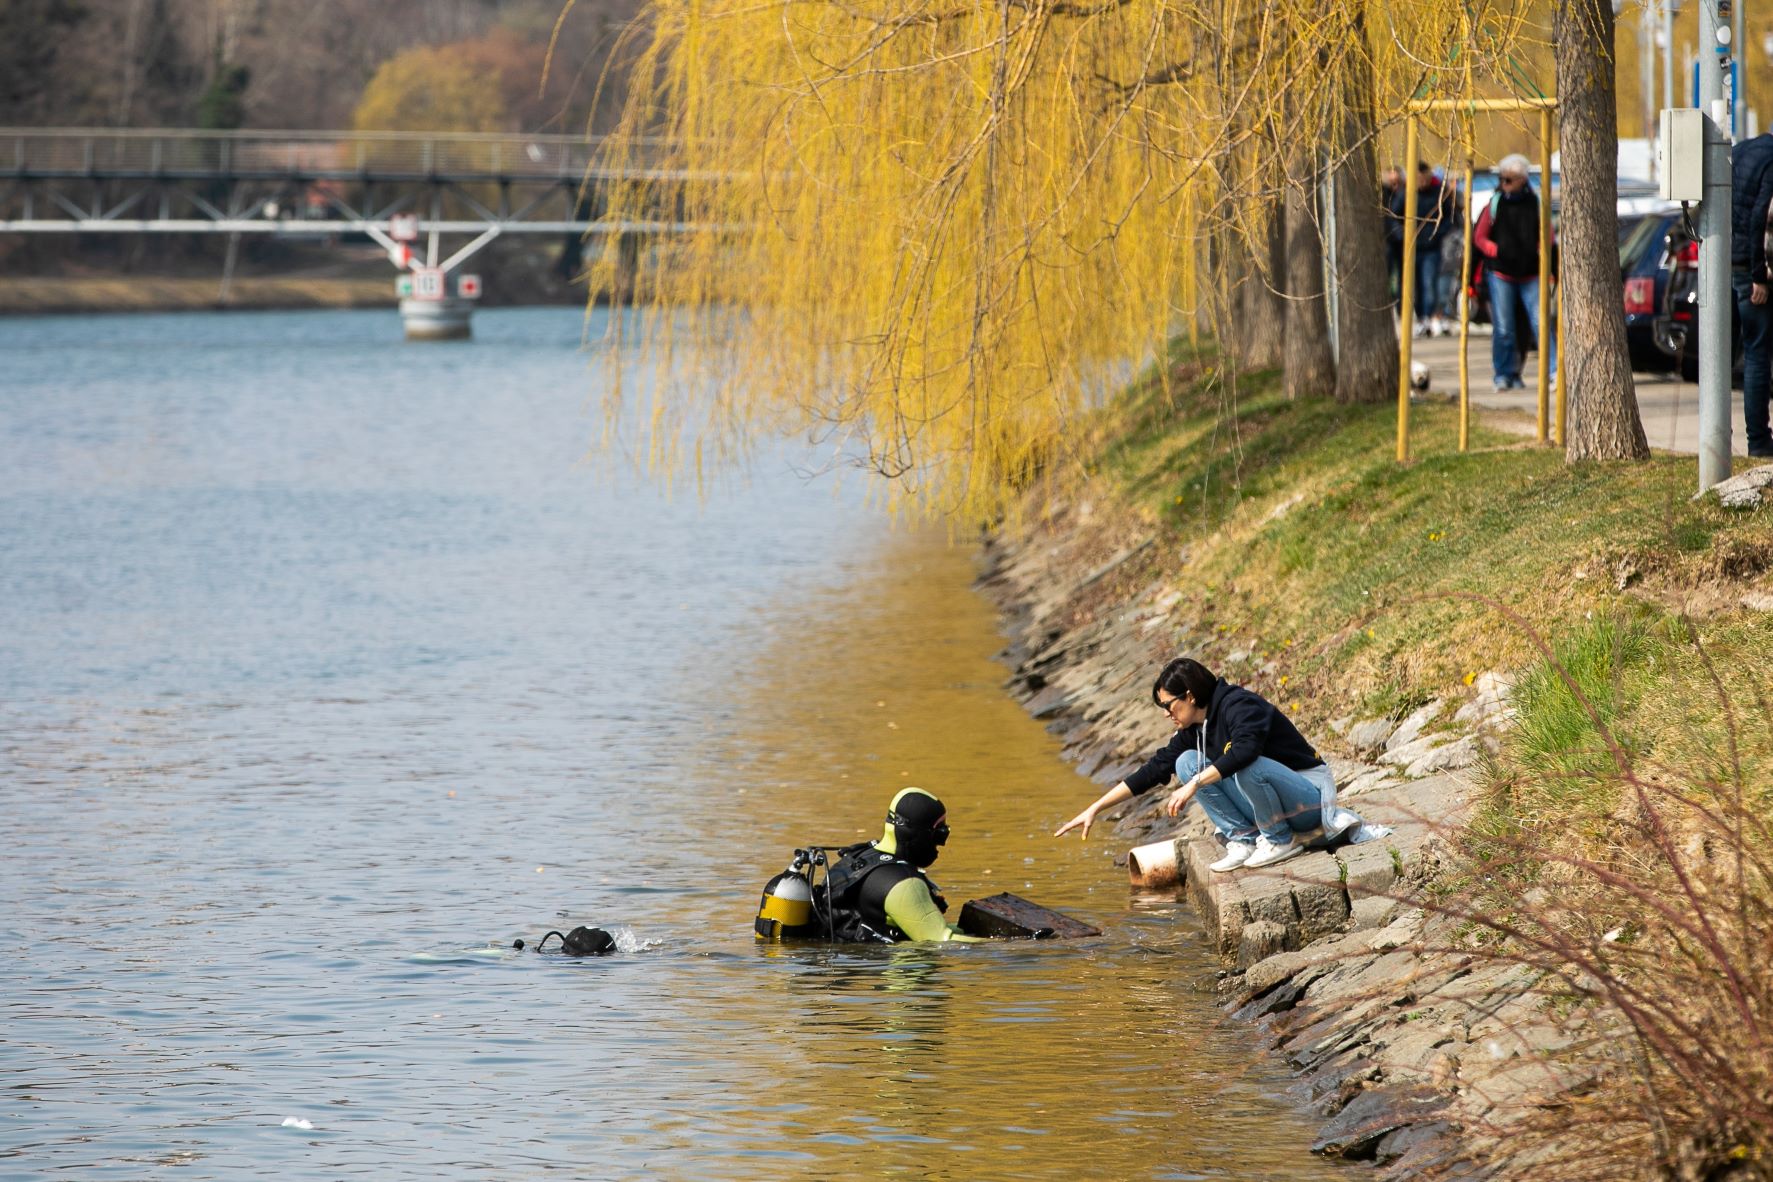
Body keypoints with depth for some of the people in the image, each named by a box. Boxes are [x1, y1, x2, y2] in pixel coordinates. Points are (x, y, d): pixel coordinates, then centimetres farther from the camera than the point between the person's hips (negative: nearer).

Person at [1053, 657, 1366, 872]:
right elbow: (1154, 770, 7)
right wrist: (1095, 809, 4)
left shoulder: (1239, 705, -20)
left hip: (1311, 794, -8)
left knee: (1247, 766, -37)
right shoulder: (1194, 730, 4)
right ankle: (1243, 840, -6)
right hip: (1271, 799, 8)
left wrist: (1193, 785, -40)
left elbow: (1246, 749, -41)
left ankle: (1281, 841, -14)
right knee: (1187, 762, -3)